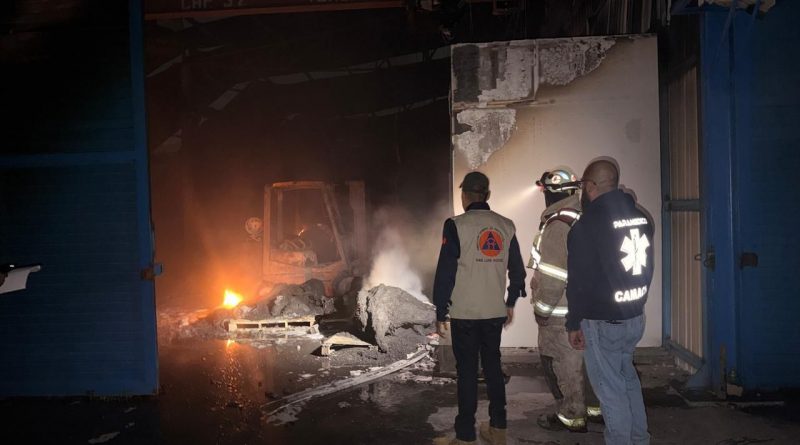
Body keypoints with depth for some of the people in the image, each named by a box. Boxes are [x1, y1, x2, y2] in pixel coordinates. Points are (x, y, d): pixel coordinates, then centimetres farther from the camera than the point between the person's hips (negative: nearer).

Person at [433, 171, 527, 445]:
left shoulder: (457, 226, -10)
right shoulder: (506, 226, 5)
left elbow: (445, 272, -11)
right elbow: (517, 270, 10)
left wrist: (440, 312, -3)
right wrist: (510, 303, 22)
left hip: (465, 313, -4)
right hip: (496, 312, 5)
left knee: (467, 372, 1)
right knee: (493, 367, 15)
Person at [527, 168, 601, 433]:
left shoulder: (558, 225, -21)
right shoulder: (583, 220, 9)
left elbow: (553, 276, -22)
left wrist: (541, 309, -13)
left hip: (562, 312, -9)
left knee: (561, 363, 3)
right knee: (581, 360, 19)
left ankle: (571, 416, 14)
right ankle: (594, 407, 30)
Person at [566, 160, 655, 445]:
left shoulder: (587, 225, -19)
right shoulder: (642, 218, 4)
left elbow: (579, 281, -18)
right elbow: (647, 270, 13)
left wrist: (574, 323, -7)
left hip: (602, 323, -8)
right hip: (636, 317, 8)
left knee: (611, 390, 5)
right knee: (628, 379, 23)